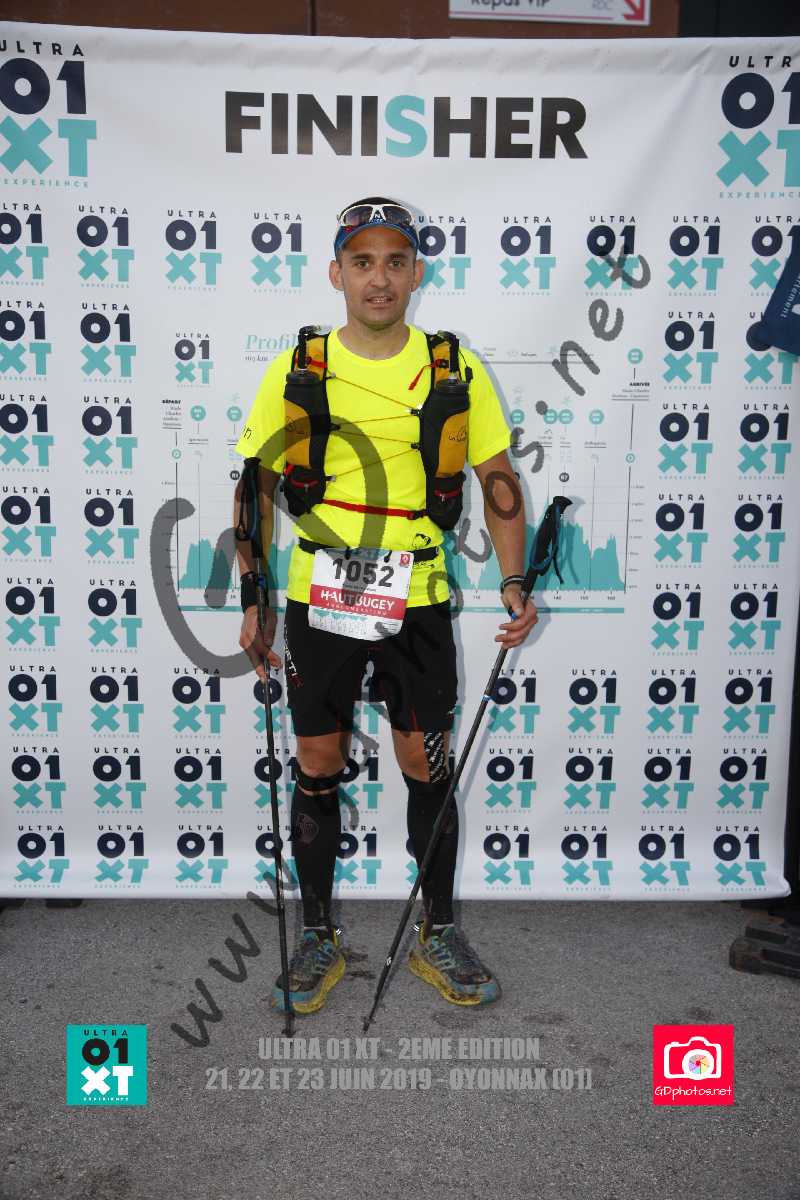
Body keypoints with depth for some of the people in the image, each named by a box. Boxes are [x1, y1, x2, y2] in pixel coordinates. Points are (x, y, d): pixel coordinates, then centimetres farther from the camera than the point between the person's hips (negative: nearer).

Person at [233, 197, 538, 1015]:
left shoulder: (456, 369, -1)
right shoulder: (296, 370, -1)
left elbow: (498, 481, 5)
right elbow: (255, 489, 3)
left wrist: (513, 584, -5)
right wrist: (253, 601, -2)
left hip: (417, 603, 0)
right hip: (318, 602, 0)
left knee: (428, 772, 8)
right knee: (316, 772, 9)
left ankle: (438, 935, 29)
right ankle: (318, 939, 28)